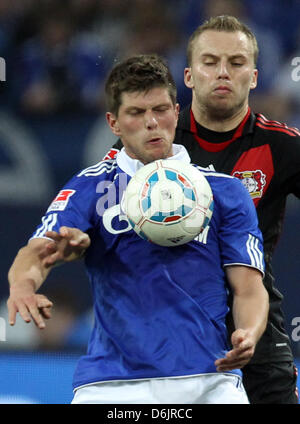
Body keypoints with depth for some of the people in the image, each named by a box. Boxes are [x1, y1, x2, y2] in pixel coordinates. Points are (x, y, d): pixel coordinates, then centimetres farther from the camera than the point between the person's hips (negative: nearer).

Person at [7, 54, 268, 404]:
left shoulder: (225, 191, 12)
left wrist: (248, 335, -16)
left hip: (208, 380, 0)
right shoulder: (89, 189, 9)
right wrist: (23, 285, -32)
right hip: (113, 384, 0)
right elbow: (36, 253, -6)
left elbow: (248, 288, 8)